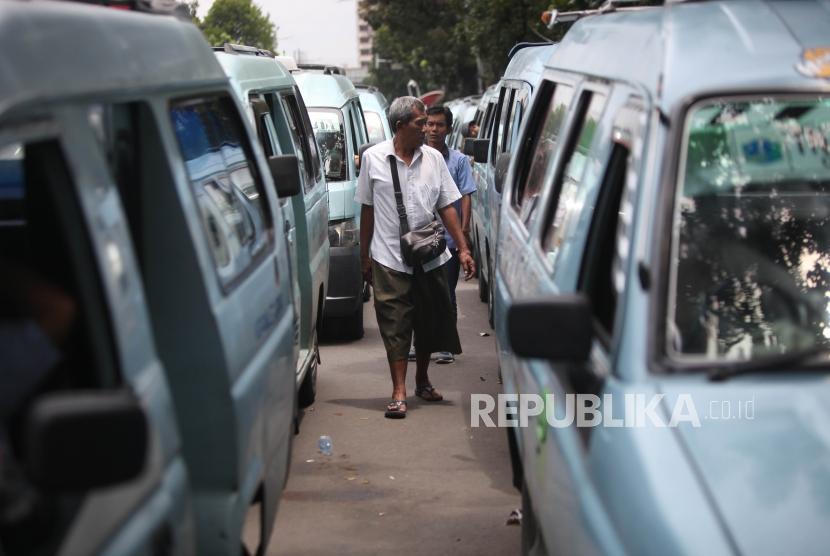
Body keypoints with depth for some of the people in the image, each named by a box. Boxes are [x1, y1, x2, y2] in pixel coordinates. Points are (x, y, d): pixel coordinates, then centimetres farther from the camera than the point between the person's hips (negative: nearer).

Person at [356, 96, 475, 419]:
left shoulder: (434, 158, 3)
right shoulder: (374, 158, -2)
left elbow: (446, 207, 6)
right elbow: (367, 210, 4)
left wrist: (463, 249, 0)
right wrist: (364, 257, 5)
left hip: (430, 258, 3)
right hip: (390, 259, -3)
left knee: (429, 322, 12)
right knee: (395, 326, -4)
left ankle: (422, 380, 31)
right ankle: (399, 392, -1)